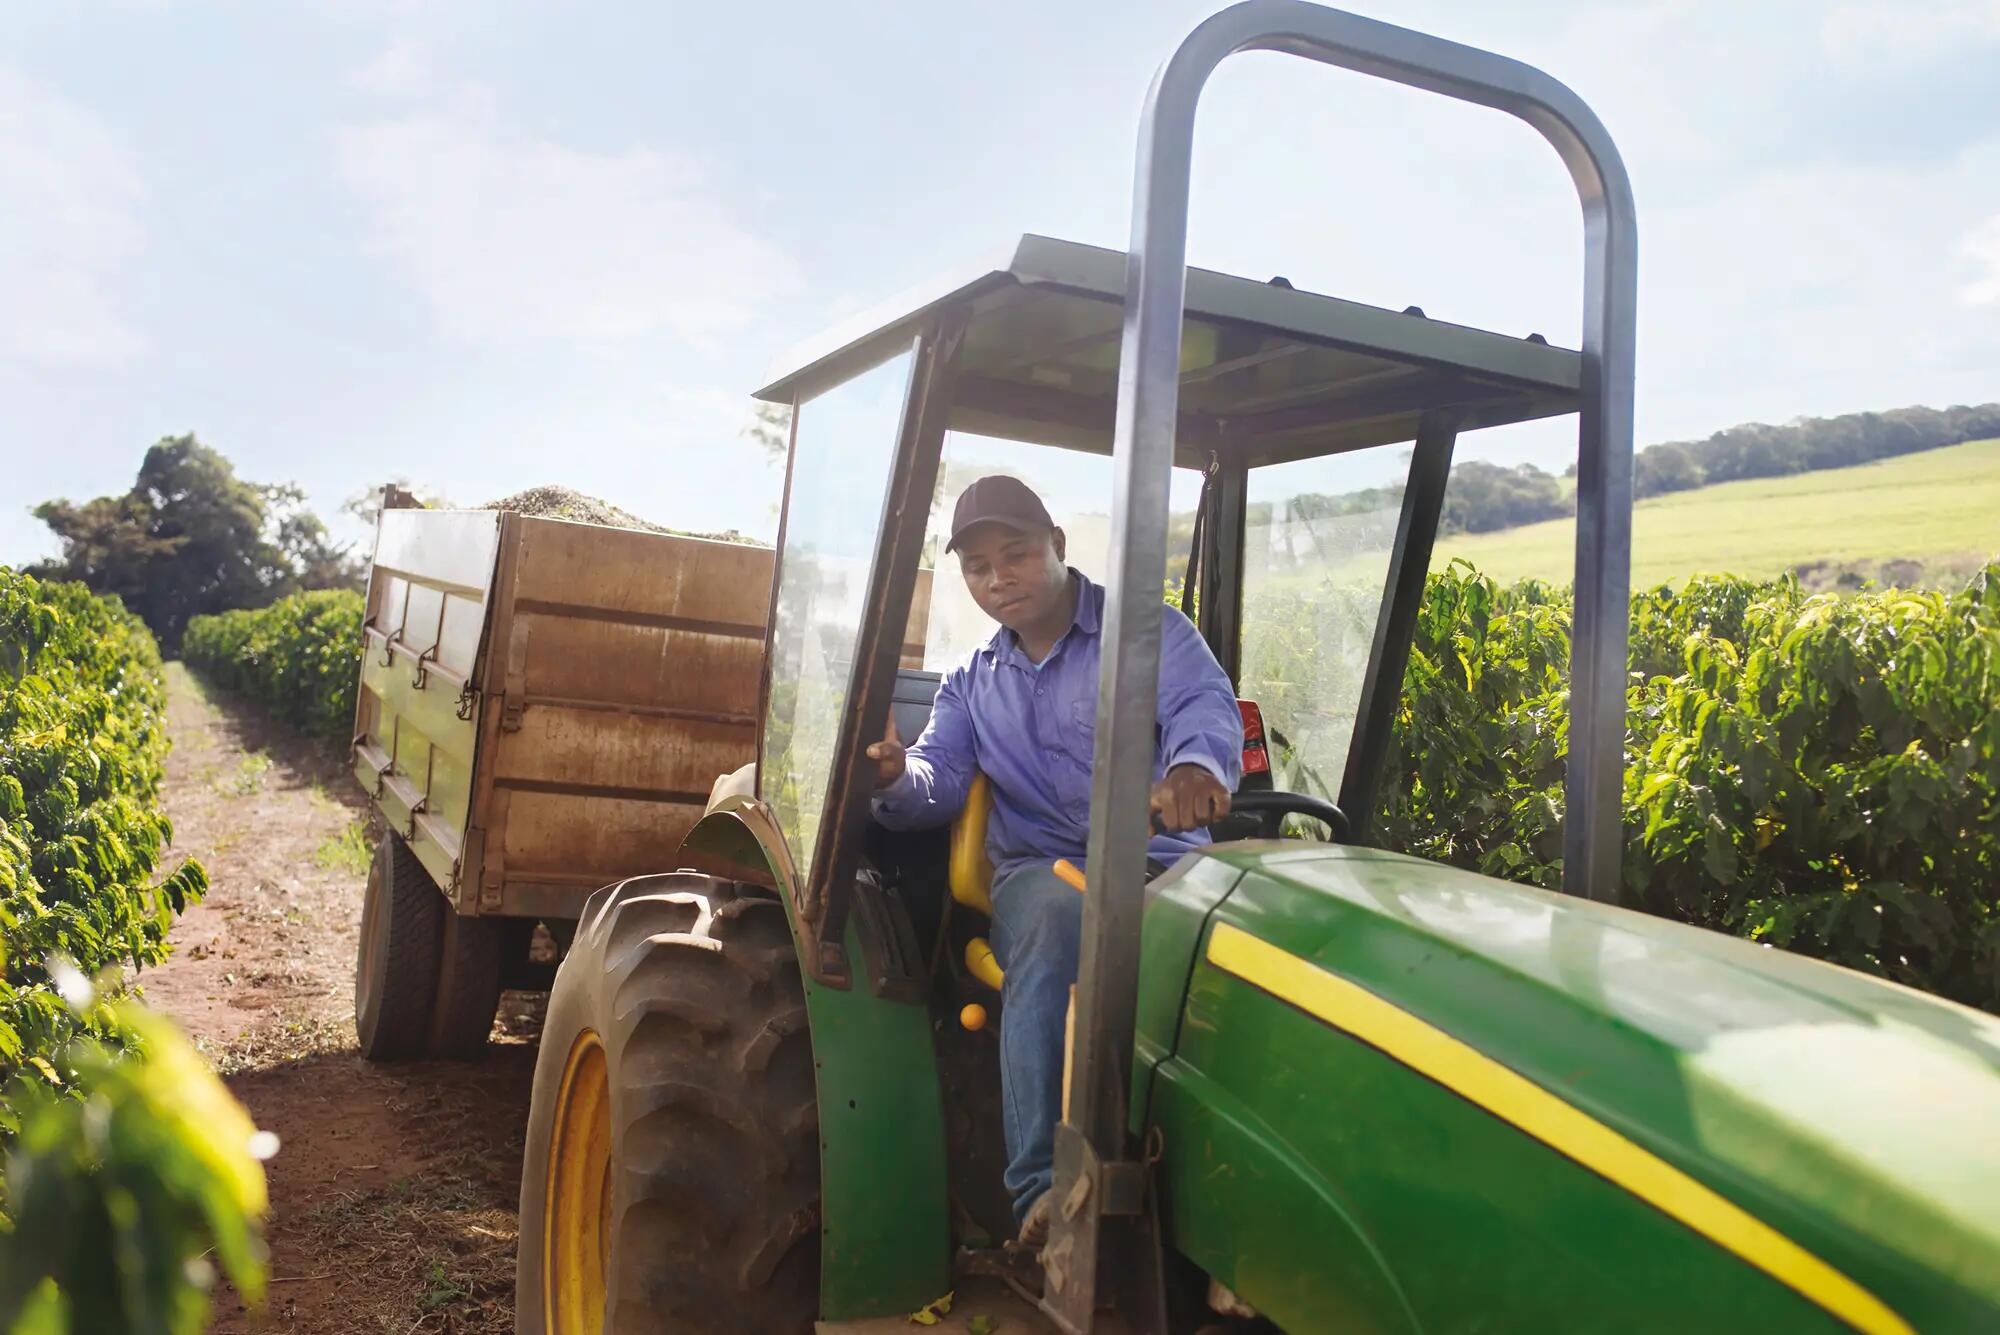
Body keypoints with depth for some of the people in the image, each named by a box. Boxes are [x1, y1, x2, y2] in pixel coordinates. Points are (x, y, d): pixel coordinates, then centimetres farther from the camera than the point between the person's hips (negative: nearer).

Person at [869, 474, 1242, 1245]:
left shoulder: (1146, 631, 9)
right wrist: (896, 778, -20)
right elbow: (940, 777, 7)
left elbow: (1205, 704, -11)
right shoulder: (970, 684, 22)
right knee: (1058, 922, -36)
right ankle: (1044, 1187, -40)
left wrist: (1196, 766, -37)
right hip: (1039, 869, 1)